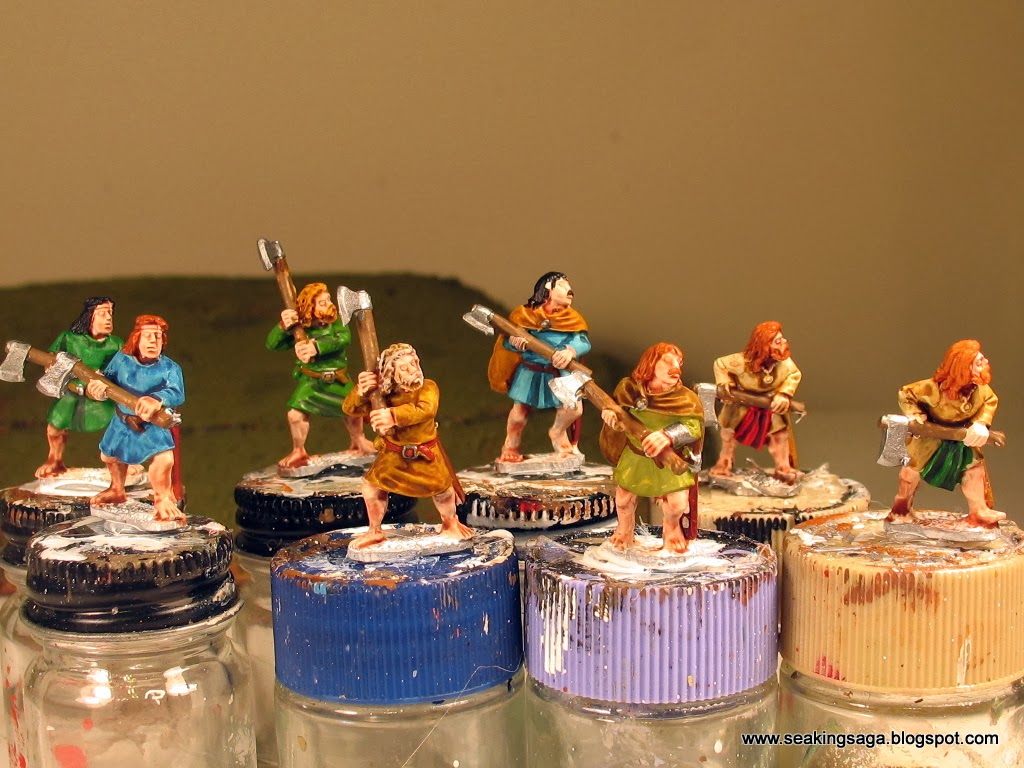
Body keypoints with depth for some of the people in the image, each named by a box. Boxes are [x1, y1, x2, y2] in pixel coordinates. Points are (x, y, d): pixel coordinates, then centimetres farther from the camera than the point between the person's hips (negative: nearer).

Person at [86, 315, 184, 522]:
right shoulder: (122, 359, -7)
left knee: (164, 459, -25)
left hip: (152, 425, -4)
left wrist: (157, 399, -57)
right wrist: (96, 387, -28)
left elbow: (177, 394, -35)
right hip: (122, 421, 4)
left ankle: (163, 501, 1)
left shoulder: (170, 368, -20)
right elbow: (107, 378, -3)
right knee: (109, 456, 21)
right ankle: (117, 491, 53)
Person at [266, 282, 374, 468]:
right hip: (310, 379, -1)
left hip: (337, 378, 1)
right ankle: (298, 452, 13)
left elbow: (344, 338, -30)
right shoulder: (298, 329, -13)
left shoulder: (336, 321, -10)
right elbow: (272, 344, -18)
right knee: (295, 414, -13)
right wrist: (283, 326, -38)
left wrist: (317, 347, -42)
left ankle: (358, 442, 31)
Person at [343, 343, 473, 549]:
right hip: (394, 454, 2)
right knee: (371, 486, -2)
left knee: (443, 487, 2)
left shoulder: (427, 388, -20)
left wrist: (394, 415, -54)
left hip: (425, 453, -2)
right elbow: (350, 408, -15)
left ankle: (450, 524, 35)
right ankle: (374, 532, 20)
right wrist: (360, 391, -38)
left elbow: (426, 410, -41)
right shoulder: (382, 394, -13)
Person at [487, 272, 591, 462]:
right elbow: (507, 340, -3)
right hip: (530, 373, -1)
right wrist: (514, 341, -28)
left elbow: (583, 341, -20)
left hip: (560, 374, 1)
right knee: (519, 414, 5)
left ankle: (558, 433, 23)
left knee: (573, 409, -12)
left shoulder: (572, 319, -4)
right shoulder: (524, 314, -7)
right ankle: (510, 447, 35)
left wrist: (570, 351, -42)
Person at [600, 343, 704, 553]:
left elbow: (694, 425, -34)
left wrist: (668, 435, -51)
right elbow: (615, 404, 3)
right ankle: (625, 526, 46)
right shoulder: (629, 388, -16)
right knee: (623, 499, 9)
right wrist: (609, 413, -22)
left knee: (677, 504, -8)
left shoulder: (686, 399, -22)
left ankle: (671, 527, 31)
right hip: (635, 454, 2)